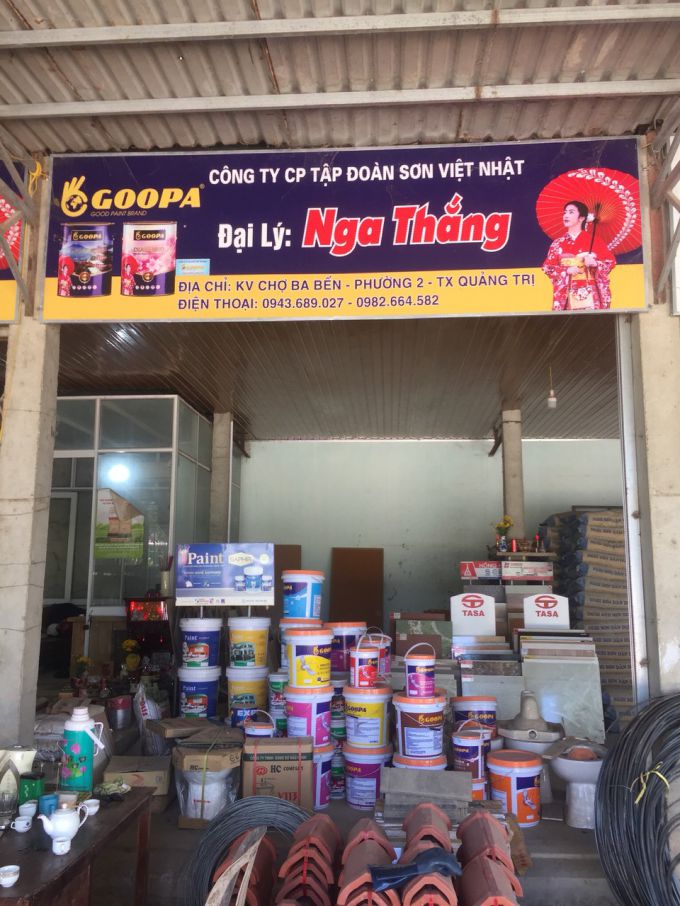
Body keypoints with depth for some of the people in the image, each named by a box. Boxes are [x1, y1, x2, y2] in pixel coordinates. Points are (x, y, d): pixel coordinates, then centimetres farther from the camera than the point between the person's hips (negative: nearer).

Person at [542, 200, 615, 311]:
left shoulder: (593, 240, 5)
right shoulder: (558, 243, 10)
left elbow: (611, 261, 4)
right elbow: (547, 267, 5)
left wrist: (595, 263, -15)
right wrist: (566, 270, -10)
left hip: (589, 293, -1)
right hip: (567, 295, 1)